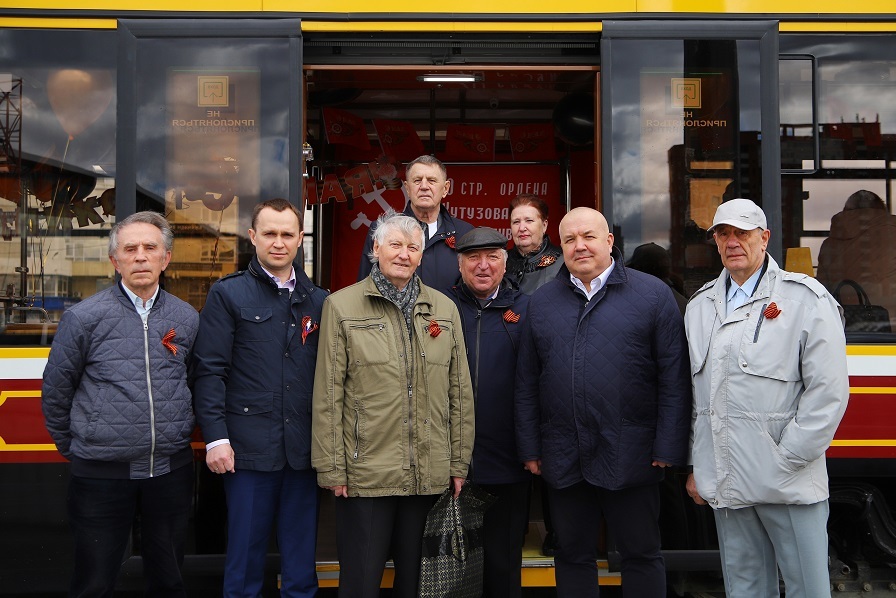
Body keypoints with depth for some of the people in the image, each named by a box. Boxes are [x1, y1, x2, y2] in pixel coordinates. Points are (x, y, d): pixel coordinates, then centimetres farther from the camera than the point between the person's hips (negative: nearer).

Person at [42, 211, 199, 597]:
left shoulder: (186, 318, 3)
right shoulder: (83, 318, -6)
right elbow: (55, 390, 2)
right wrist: (71, 446, 8)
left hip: (171, 468, 3)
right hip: (102, 473, -2)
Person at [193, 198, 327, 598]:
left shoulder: (318, 301, 11)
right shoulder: (228, 294, 1)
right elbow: (210, 371, -4)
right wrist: (216, 437, -11)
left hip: (304, 450, 3)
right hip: (249, 448, -3)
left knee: (301, 566, 12)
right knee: (245, 560, 7)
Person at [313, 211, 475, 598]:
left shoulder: (444, 309, 8)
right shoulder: (341, 306, -2)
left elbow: (460, 390, 9)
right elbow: (327, 395, -3)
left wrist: (460, 462, 7)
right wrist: (331, 468, -6)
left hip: (431, 475, 3)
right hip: (364, 474, -3)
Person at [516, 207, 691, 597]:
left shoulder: (653, 295, -1)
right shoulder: (542, 302, 9)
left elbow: (673, 379, -4)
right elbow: (527, 384, 9)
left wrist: (668, 448, -8)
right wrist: (530, 449, 5)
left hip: (630, 458, -3)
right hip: (563, 460, 3)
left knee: (642, 554, 10)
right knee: (572, 555, 14)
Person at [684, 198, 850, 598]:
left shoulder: (806, 300, -4)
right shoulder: (700, 306, 13)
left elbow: (828, 393, -9)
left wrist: (786, 461, -12)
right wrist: (696, 466, 12)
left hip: (790, 487, -4)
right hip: (726, 485, 5)